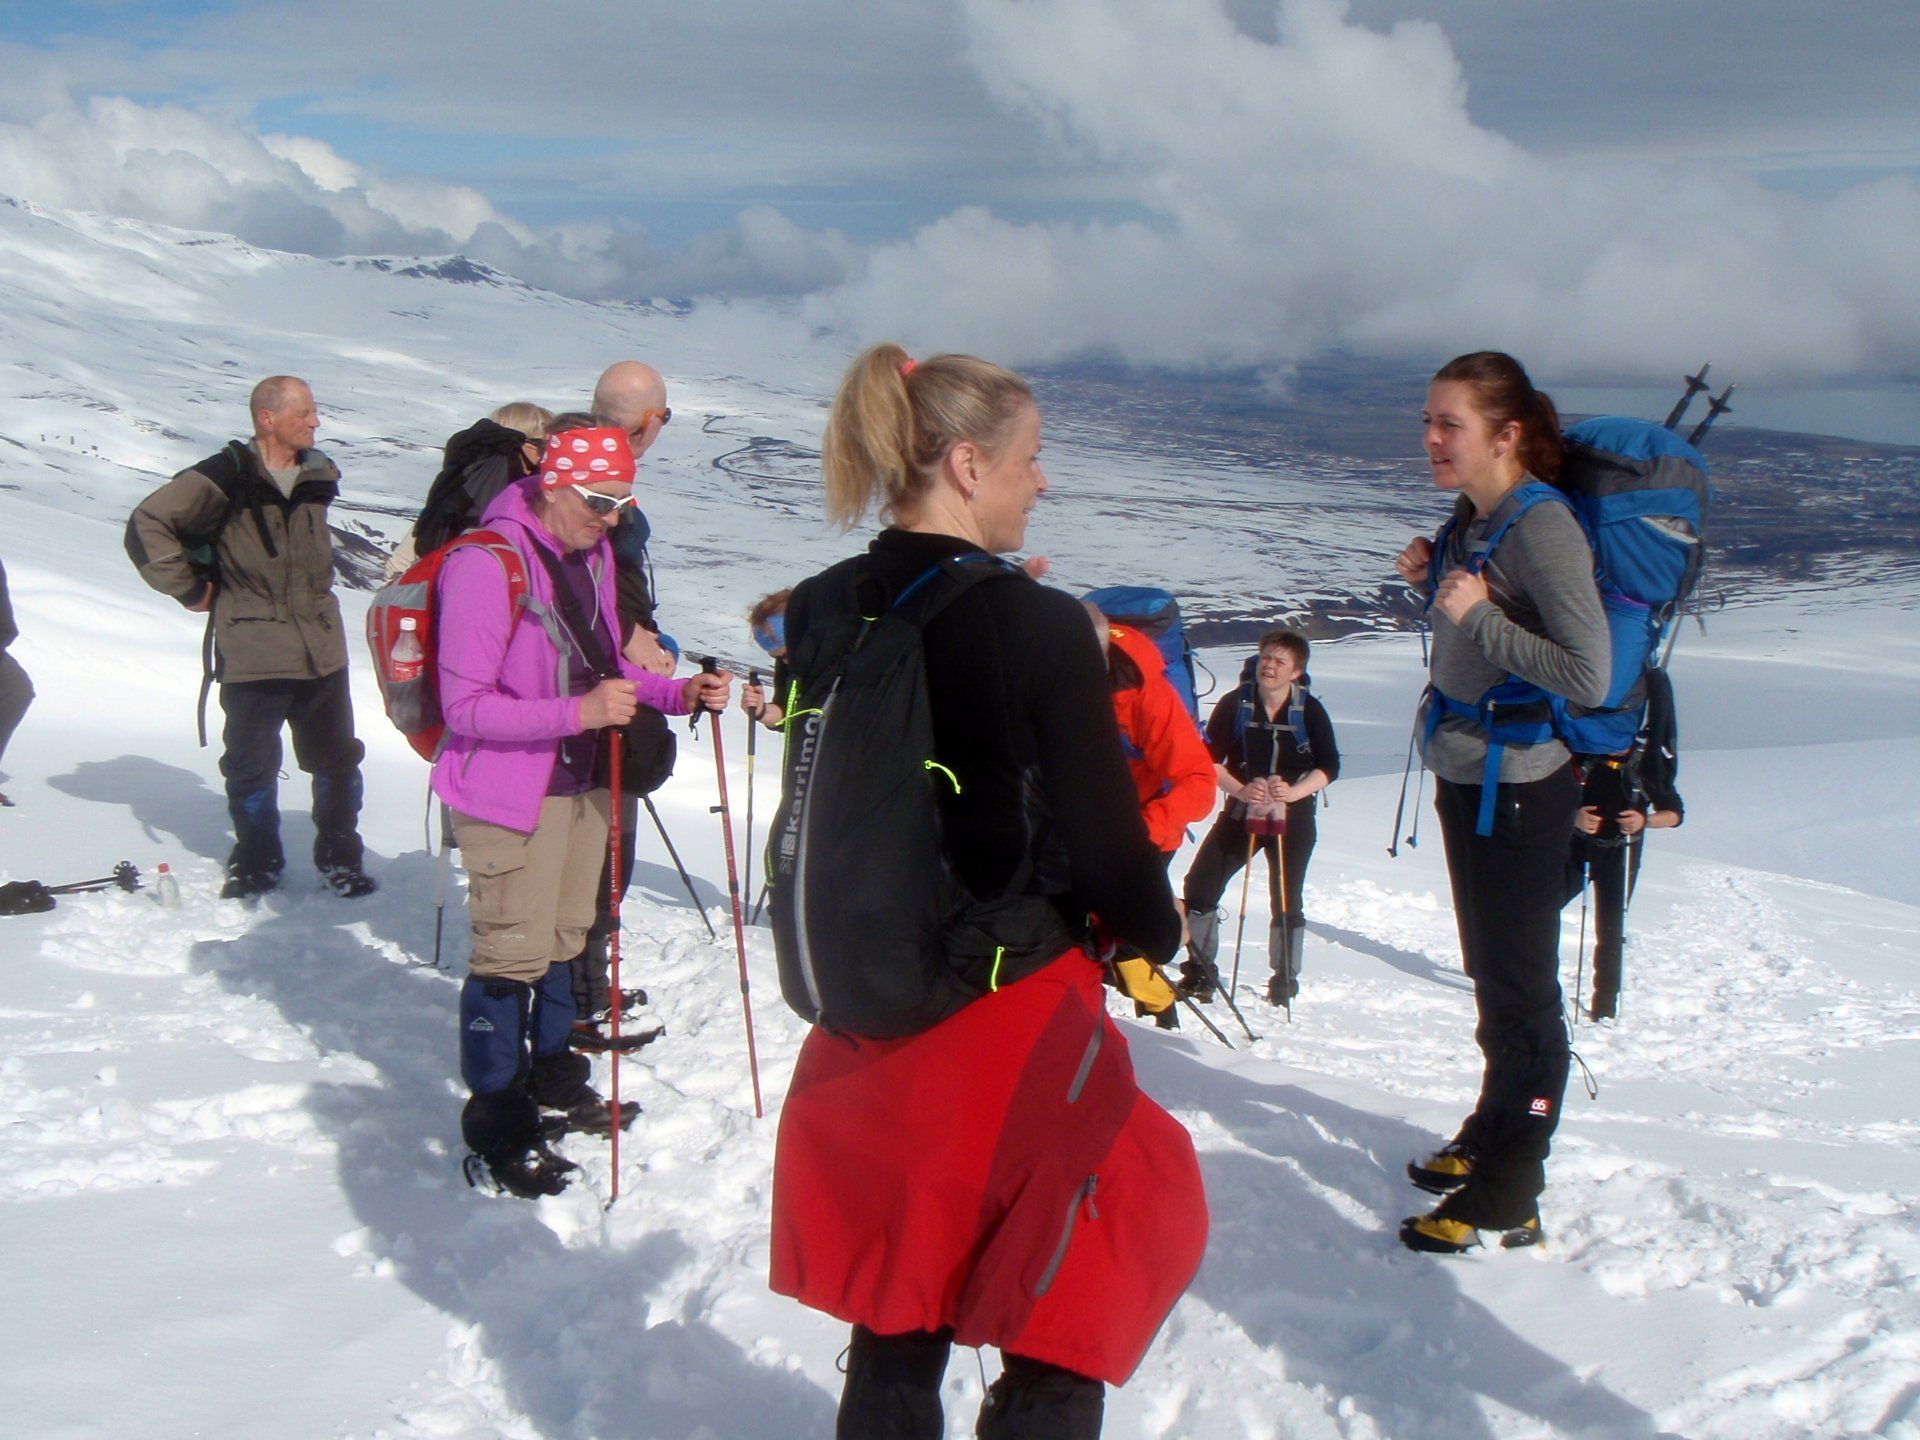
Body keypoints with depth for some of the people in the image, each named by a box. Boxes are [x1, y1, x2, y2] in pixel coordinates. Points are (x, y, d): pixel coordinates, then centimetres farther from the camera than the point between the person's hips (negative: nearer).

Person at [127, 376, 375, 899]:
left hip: (322, 649, 5)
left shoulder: (317, 474, 7)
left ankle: (341, 856, 25)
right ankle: (258, 862, 26)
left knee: (337, 760, 9)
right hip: (253, 654, -4)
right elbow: (148, 524, -11)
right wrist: (189, 588, -7)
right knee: (252, 766, 8)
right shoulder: (225, 479, -12)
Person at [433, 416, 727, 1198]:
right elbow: (465, 706, -22)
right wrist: (578, 711, -30)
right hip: (507, 790, -8)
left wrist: (674, 692, 0)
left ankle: (550, 1071, 36)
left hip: (581, 780, 8)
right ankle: (495, 1115, 12)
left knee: (566, 934, 18)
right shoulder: (487, 565, -21)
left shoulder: (593, 554, 5)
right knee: (512, 951, -2)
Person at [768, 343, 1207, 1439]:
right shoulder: (1038, 627, -18)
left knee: (895, 1328, 21)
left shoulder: (821, 612, 0)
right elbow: (1106, 838, -15)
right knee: (1061, 1333, 11)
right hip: (1016, 1018, -6)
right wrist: (1158, 933, 5)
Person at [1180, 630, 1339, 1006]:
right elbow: (1209, 761, -8)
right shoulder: (1234, 704, -7)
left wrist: (1293, 792, -25)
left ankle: (1285, 979, 20)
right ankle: (1201, 970, 8)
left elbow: (1329, 766, -9)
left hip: (1293, 817, -1)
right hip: (1241, 810, 1)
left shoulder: (1310, 710, -8)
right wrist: (1241, 790, -24)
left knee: (1287, 901, 2)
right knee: (1200, 886, -6)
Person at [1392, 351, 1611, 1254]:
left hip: (1519, 790, -9)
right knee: (1492, 979, 22)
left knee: (1519, 994, 1)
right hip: (1466, 775, 9)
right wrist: (1434, 580, 2)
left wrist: (1476, 613, -27)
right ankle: (1489, 1138, 38)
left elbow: (1588, 678, -28)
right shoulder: (1472, 516, 5)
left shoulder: (1542, 529, -22)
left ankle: (1505, 1202, 11)